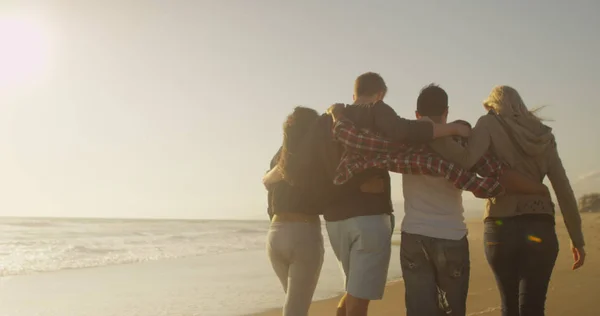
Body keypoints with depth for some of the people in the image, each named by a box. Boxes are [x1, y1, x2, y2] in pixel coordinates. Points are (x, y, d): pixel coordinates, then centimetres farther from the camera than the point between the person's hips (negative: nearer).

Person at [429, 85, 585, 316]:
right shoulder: (543, 134, 14)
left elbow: (467, 160, -18)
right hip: (540, 229, 2)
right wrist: (577, 238, 14)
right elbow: (564, 189, 9)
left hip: (500, 227, -2)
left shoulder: (489, 124, 3)